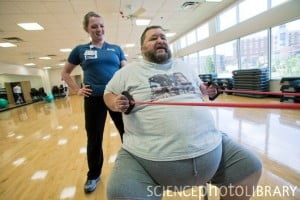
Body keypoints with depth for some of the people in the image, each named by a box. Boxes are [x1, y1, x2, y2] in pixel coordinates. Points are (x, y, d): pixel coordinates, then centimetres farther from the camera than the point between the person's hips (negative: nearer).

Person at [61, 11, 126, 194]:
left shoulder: (116, 49, 10)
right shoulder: (80, 50, 8)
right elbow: (65, 73, 17)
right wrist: (77, 90, 3)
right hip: (94, 99, 0)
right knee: (94, 139, 11)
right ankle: (93, 175, 35)